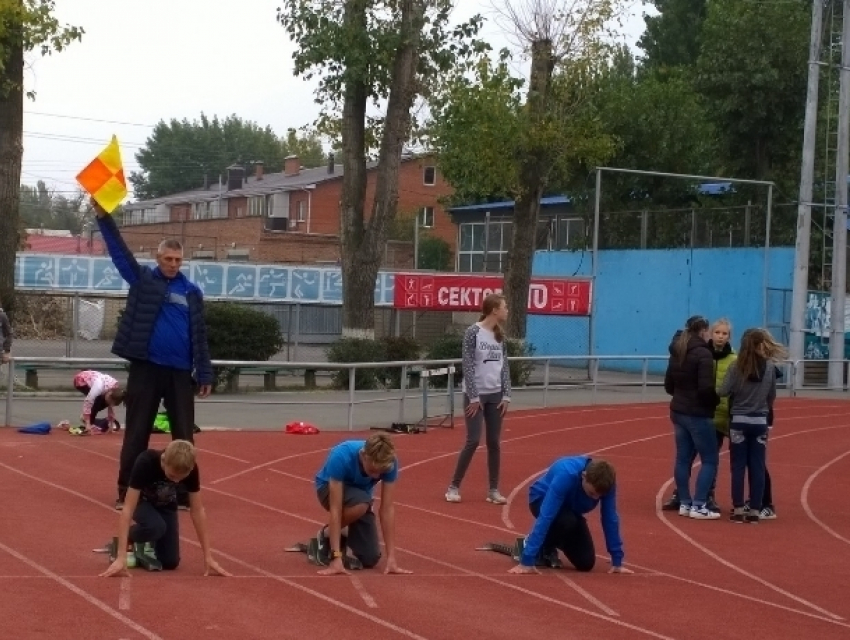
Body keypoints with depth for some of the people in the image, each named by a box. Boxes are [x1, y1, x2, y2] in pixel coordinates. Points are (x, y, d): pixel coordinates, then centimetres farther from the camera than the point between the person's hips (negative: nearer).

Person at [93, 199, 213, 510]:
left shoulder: (192, 292, 7)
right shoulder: (142, 279, 4)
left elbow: (199, 335, 6)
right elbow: (119, 250, -7)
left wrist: (204, 373, 1)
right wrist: (103, 216, -19)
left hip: (179, 373, 1)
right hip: (145, 369, -1)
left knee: (184, 435, 5)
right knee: (136, 434, 3)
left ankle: (186, 493, 12)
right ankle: (126, 492, 10)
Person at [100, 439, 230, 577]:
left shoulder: (190, 469, -30)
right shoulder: (145, 463, -40)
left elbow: (197, 511, -21)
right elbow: (128, 509, -41)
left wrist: (208, 558, -22)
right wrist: (121, 557, -48)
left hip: (166, 505, 3)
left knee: (170, 562, -11)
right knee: (156, 526, -35)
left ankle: (145, 546, 17)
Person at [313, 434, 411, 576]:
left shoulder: (389, 462, -30)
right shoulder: (341, 456, -40)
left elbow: (388, 509, -25)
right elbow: (335, 509, -40)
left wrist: (391, 558, -29)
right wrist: (336, 557, -43)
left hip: (360, 492, 3)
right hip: (330, 487, -3)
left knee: (370, 558, -12)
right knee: (361, 503, -39)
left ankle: (344, 534, 20)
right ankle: (325, 535, -10)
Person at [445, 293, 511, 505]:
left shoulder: (500, 335, 8)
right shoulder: (473, 332, -10)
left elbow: (505, 366, 9)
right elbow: (467, 366, -12)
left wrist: (506, 396, 1)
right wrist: (474, 397, -14)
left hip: (495, 395, 5)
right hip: (476, 394, -5)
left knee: (494, 442, 5)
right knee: (473, 441, -7)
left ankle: (493, 490, 12)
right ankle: (454, 486, 5)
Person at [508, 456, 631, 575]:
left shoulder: (606, 480, -27)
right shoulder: (566, 475, -41)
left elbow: (610, 518, -18)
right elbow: (546, 516, -43)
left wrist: (617, 561, -17)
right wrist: (527, 561, -46)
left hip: (571, 507, 5)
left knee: (586, 562, -9)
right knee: (568, 522, -37)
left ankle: (547, 547, 17)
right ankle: (541, 548, -7)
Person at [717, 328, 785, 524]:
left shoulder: (737, 366, -10)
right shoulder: (770, 366, -4)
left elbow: (723, 392, -13)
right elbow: (772, 395, 5)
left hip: (739, 421, -1)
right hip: (760, 422, 1)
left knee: (738, 467, 5)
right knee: (757, 467, 6)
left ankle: (738, 509, 4)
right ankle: (755, 510, 6)